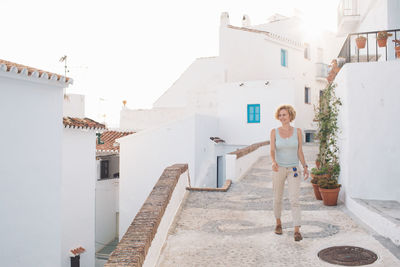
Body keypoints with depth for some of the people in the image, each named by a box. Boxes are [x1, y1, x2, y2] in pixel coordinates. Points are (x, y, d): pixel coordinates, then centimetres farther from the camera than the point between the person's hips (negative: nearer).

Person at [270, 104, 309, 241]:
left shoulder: (297, 131, -1)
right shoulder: (274, 132, -4)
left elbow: (300, 152, 3)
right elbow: (272, 151, -12)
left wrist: (305, 167, -4)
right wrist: (273, 162, -32)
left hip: (294, 170, 0)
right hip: (279, 169, 0)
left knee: (294, 200, -12)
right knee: (277, 199, 11)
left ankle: (297, 231, -9)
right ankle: (278, 223, 34)